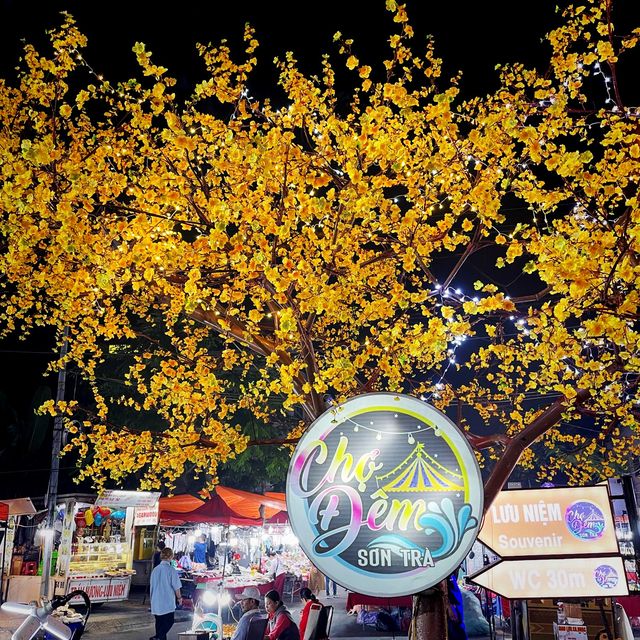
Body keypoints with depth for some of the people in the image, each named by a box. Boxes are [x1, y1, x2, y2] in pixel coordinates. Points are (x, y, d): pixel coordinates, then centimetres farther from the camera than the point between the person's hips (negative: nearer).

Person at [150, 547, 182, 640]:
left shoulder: (155, 569, 4)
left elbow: (152, 586, 14)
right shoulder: (171, 569, -14)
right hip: (168, 602, -6)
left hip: (156, 602, 6)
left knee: (159, 622, 17)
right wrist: (179, 597, 6)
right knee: (169, 622, 2)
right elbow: (176, 587, -11)